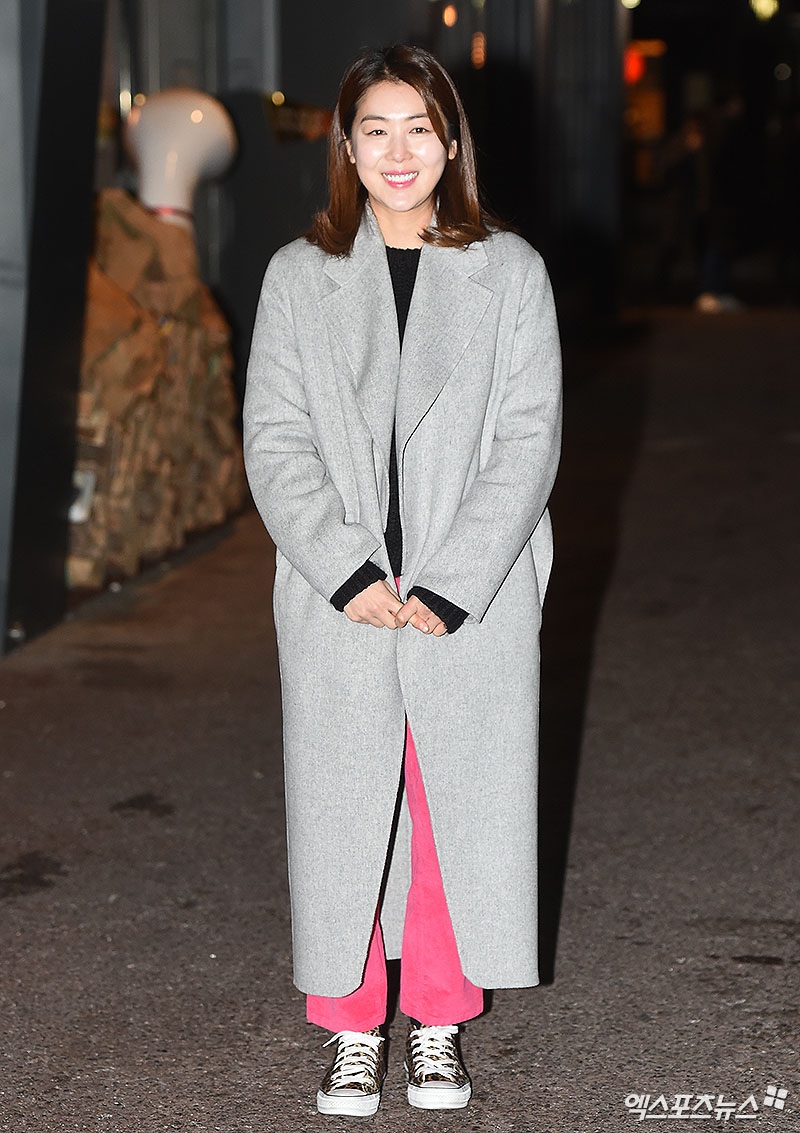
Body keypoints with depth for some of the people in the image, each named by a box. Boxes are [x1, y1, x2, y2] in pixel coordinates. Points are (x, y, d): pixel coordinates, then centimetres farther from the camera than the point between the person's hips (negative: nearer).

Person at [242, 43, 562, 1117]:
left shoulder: (509, 272, 1)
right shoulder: (299, 275, 4)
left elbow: (527, 441, -3)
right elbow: (275, 442, 0)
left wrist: (449, 588, -12)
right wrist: (347, 574, -12)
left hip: (474, 606, 0)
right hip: (338, 607, 1)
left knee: (460, 807, 6)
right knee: (342, 813, 5)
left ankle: (440, 1023, 22)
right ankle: (353, 1030, 19)